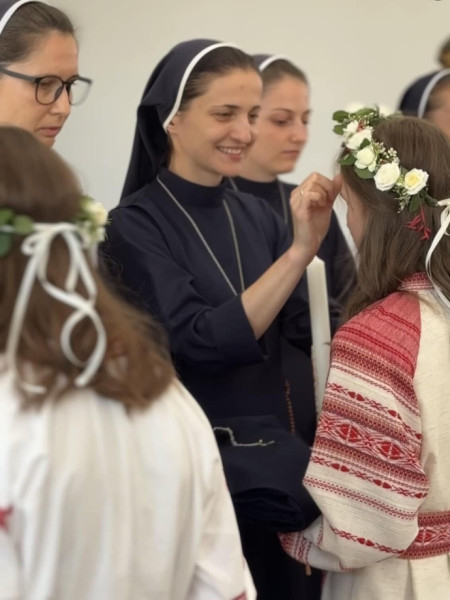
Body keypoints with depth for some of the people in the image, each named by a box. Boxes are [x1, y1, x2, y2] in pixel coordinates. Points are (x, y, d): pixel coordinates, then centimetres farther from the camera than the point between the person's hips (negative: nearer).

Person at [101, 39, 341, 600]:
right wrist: (299, 250, -26)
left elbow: (312, 328, -1)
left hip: (272, 451, 6)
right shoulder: (137, 225, -11)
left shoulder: (256, 215, 7)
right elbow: (203, 341, -22)